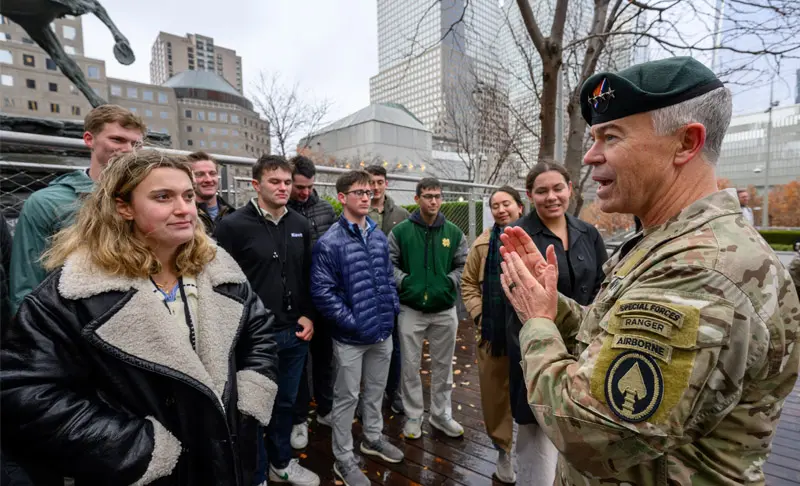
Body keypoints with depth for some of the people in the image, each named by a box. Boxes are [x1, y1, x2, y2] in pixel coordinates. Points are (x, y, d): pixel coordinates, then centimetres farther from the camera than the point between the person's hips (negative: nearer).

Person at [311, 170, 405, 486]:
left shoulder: (380, 238, 4)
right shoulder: (329, 243, -15)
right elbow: (321, 291, -18)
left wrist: (393, 307, 2)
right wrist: (351, 321, -18)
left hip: (383, 331, 6)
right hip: (350, 336, -6)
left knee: (376, 390, 23)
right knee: (347, 398, 11)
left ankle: (373, 438, 47)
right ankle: (344, 459, 31)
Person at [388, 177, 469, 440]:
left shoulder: (454, 232, 3)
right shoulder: (400, 231, -4)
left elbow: (464, 264, 8)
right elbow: (388, 263, 0)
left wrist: (450, 282, -7)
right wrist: (404, 281, -13)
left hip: (445, 309, 2)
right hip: (410, 309, -2)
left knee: (443, 365, 15)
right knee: (410, 366, 9)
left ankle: (441, 414, 34)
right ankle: (413, 417, 29)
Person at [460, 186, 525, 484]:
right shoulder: (483, 243, 5)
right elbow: (468, 282, 9)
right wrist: (478, 313, -1)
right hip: (493, 331, 2)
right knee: (495, 392, 12)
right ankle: (503, 449, 35)